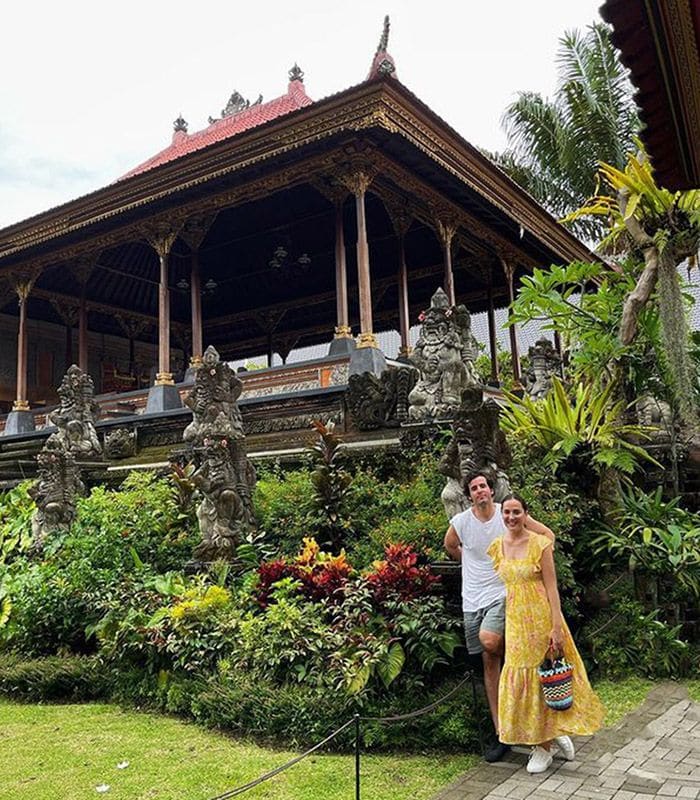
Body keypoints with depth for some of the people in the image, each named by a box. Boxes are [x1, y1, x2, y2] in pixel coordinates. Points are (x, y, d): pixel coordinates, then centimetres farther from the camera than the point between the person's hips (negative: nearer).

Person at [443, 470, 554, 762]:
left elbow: (547, 534, 2)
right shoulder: (460, 521, -3)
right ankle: (501, 733, 15)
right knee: (489, 663, 6)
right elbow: (450, 545, 21)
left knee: (489, 640, -30)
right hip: (473, 598, 3)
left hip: (503, 593, -3)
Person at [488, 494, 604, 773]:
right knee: (519, 677, 8)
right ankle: (556, 734, 27)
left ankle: (545, 747, 20)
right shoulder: (497, 546, 3)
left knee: (544, 677, 4)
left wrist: (557, 627, -15)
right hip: (515, 620, 5)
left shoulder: (540, 544, -10)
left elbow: (551, 587, -11)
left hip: (541, 618, -5)